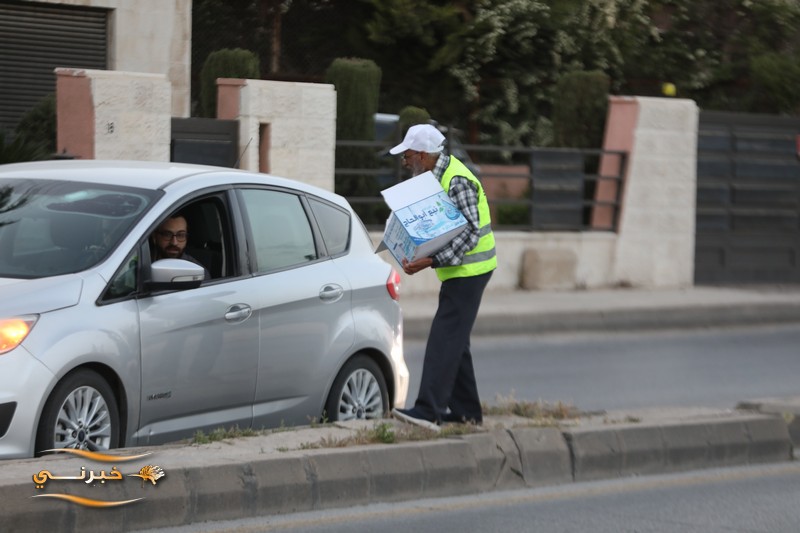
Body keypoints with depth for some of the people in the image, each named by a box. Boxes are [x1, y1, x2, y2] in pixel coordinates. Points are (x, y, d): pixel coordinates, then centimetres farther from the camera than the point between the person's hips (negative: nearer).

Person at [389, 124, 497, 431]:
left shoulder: (457, 181, -20)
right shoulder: (436, 175, 11)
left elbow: (469, 233, -25)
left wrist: (431, 261, -31)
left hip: (468, 271, -10)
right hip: (459, 270, 10)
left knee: (445, 339, -15)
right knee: (454, 341, 14)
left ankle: (428, 411, -20)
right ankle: (466, 411, 19)